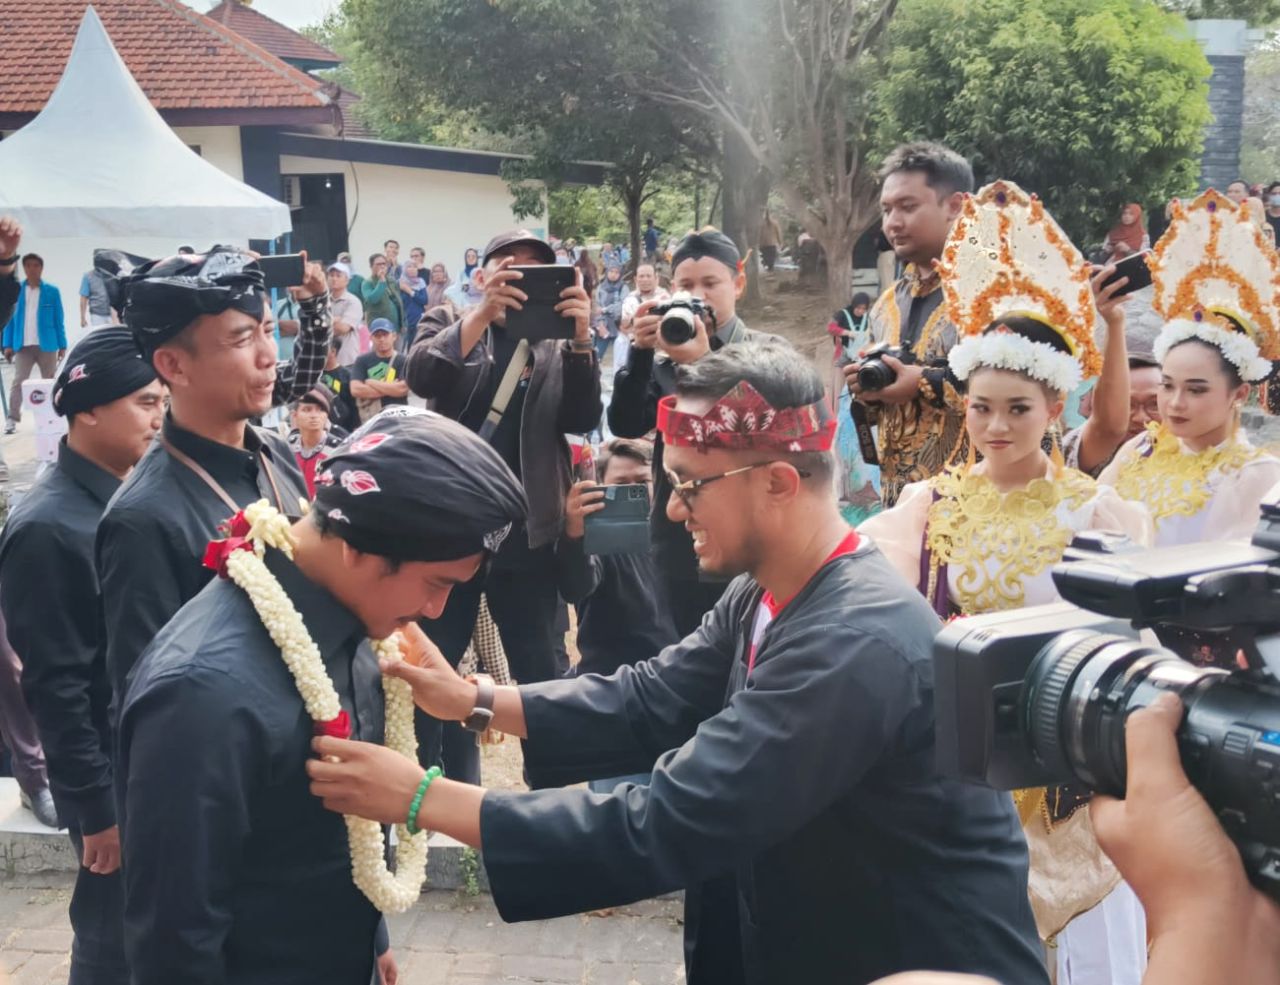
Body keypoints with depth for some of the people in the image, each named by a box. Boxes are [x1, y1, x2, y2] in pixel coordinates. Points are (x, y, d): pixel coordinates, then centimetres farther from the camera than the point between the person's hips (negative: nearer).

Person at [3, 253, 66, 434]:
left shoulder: (52, 291, 0)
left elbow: (58, 320, 3)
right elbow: (10, 318, 4)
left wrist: (62, 345, 0)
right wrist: (8, 344, -2)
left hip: (47, 345, 0)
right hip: (23, 345, 0)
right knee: (18, 382, -3)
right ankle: (12, 419, 0)